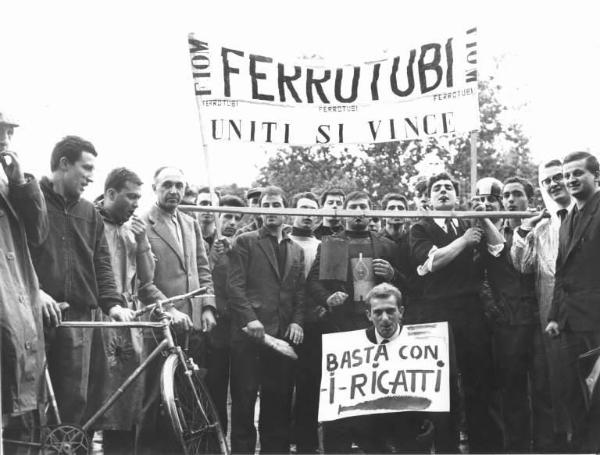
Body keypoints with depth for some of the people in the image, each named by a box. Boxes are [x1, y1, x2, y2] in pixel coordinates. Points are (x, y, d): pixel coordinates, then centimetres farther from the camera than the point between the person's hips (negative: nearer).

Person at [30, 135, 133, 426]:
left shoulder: (89, 213, 17)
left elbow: (101, 263, 13)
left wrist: (112, 302, -3)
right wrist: (34, 292, -19)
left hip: (77, 317, 4)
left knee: (74, 402, 3)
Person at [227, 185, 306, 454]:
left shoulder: (296, 251, 19)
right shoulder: (245, 242, 4)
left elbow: (300, 292, 15)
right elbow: (235, 285, -4)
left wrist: (297, 321, -1)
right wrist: (249, 318, -15)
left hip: (283, 333, 4)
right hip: (250, 332, -4)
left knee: (278, 400, 5)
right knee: (244, 399, -1)